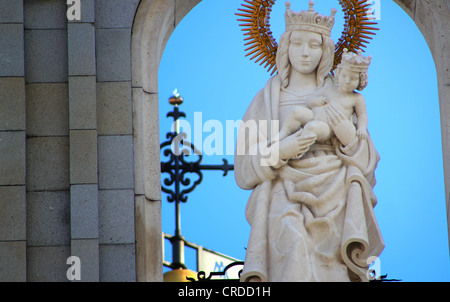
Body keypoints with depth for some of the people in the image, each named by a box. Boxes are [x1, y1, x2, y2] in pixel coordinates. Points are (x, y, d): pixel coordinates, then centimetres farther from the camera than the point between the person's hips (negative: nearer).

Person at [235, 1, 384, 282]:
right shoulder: (268, 97, 13)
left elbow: (367, 162, 14)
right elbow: (245, 166, 8)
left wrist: (350, 138, -7)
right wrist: (280, 151, -11)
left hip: (335, 202, 1)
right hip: (287, 200, 0)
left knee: (330, 271, -26)